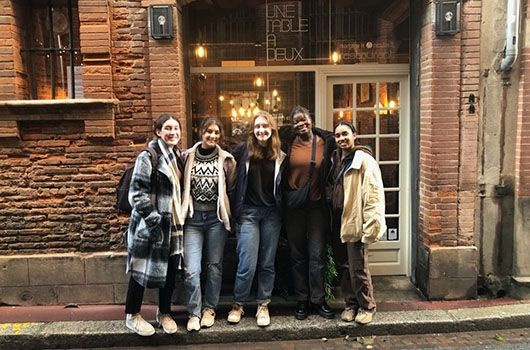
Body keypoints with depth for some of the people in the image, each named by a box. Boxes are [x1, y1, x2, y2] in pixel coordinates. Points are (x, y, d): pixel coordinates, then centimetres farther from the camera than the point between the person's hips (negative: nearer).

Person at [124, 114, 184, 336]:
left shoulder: (177, 156, 11)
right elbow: (137, 193, -17)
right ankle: (132, 316, 23)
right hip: (151, 224, -7)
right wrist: (154, 219, -19)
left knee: (170, 270, 11)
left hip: (173, 224, 7)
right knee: (142, 269, 6)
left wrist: (179, 219, 10)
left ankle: (164, 313, 29)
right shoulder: (148, 157, -12)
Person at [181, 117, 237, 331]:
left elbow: (232, 189, 5)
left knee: (214, 265, 9)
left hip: (216, 218, 0)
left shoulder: (226, 159, 0)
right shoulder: (187, 157, 2)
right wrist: (181, 212, 4)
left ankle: (209, 309, 26)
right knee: (191, 269, -5)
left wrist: (228, 214, 2)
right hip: (193, 218, 0)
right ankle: (194, 312, 12)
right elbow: (180, 187, 7)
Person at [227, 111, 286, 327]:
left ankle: (263, 305, 23)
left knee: (267, 263, 9)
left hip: (272, 213, 3)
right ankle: (238, 304, 17)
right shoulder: (243, 150, -2)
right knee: (248, 264, -3)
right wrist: (234, 208, -2)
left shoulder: (280, 156, 5)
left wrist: (281, 210, 5)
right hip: (248, 212, -2)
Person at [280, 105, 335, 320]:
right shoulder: (288, 143, 0)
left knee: (317, 254, 3)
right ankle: (301, 300, 22)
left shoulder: (326, 141, -1)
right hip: (293, 205, 1)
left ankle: (318, 300, 17)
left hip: (317, 205, -1)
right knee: (298, 255, 10)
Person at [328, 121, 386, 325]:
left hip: (355, 222, -7)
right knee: (344, 266, 15)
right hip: (338, 221, 7)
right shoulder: (337, 159, 13)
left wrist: (370, 225, -21)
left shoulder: (364, 160, -10)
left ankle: (366, 306, 20)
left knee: (358, 268, 1)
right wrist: (332, 219, 12)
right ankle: (351, 304, 29)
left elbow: (373, 194, -16)